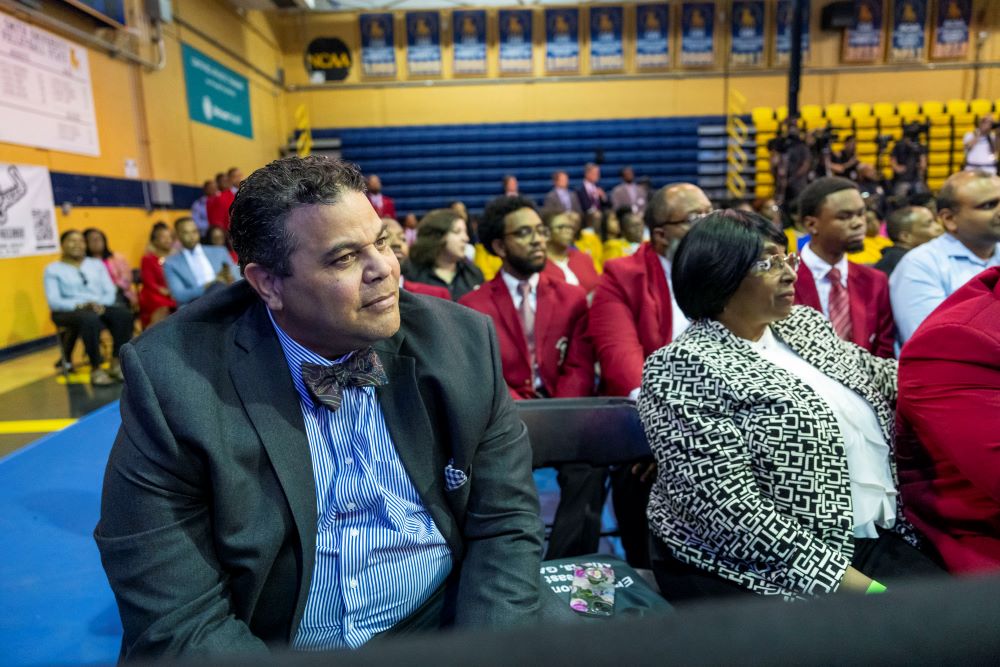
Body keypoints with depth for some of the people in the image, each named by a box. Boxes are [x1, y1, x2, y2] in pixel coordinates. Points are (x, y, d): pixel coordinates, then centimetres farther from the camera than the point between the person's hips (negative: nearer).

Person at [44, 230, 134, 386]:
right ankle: (96, 369, -32)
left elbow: (111, 292, 10)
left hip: (100, 307, 4)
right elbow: (54, 301, -5)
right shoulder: (53, 269, 8)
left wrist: (101, 304, -12)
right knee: (90, 319, -40)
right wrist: (81, 305, -22)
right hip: (69, 311, -3)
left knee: (124, 313, -30)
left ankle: (116, 363, -25)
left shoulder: (96, 264, 20)